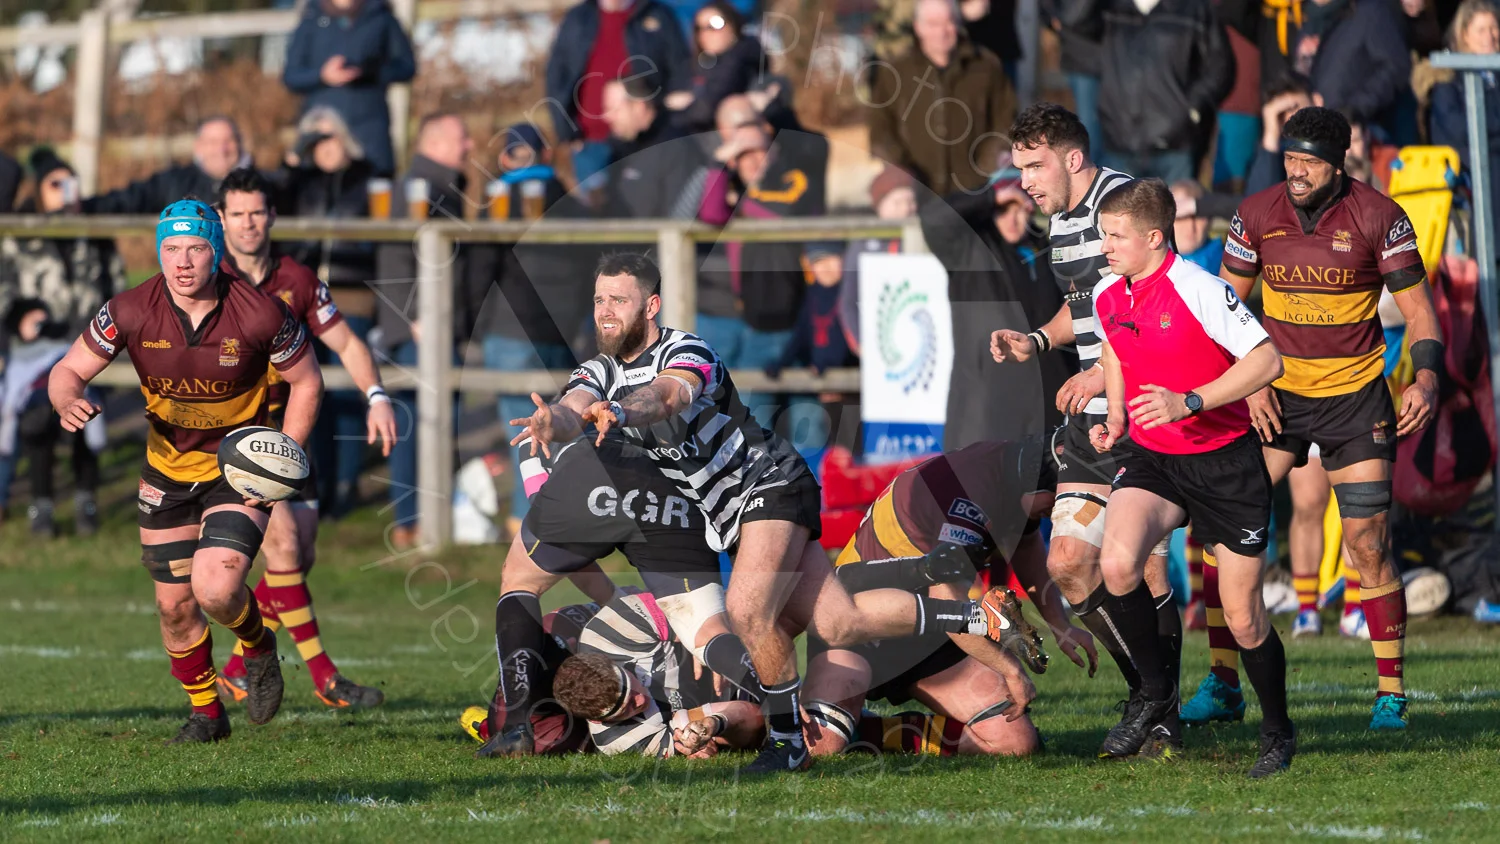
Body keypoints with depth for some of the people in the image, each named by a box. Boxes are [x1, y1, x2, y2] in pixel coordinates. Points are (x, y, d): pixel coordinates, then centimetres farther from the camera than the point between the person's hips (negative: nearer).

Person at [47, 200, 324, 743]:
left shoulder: (260, 314, -20)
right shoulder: (131, 312, -16)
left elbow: (306, 381, -5)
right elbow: (68, 370, -9)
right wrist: (69, 401, -34)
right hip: (167, 469, 3)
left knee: (215, 589, -21)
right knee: (174, 605, 6)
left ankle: (258, 645, 14)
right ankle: (206, 713, 29)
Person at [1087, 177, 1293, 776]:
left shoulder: (1198, 289, -19)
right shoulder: (1107, 297, 2)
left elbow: (1267, 361, -20)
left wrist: (1190, 402, -27)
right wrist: (1115, 421, 10)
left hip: (1225, 462, -5)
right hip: (1150, 457, 5)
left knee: (1243, 618, 0)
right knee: (1117, 564, -23)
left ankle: (1278, 733, 24)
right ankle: (1158, 697, -3)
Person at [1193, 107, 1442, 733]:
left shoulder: (1379, 218, -10)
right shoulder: (1256, 215, -4)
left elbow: (1417, 307, -5)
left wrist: (1425, 379, -21)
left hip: (1355, 398, -2)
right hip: (1273, 396, 2)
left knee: (1368, 546, -6)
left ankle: (1391, 694, 6)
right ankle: (1221, 684, 1)